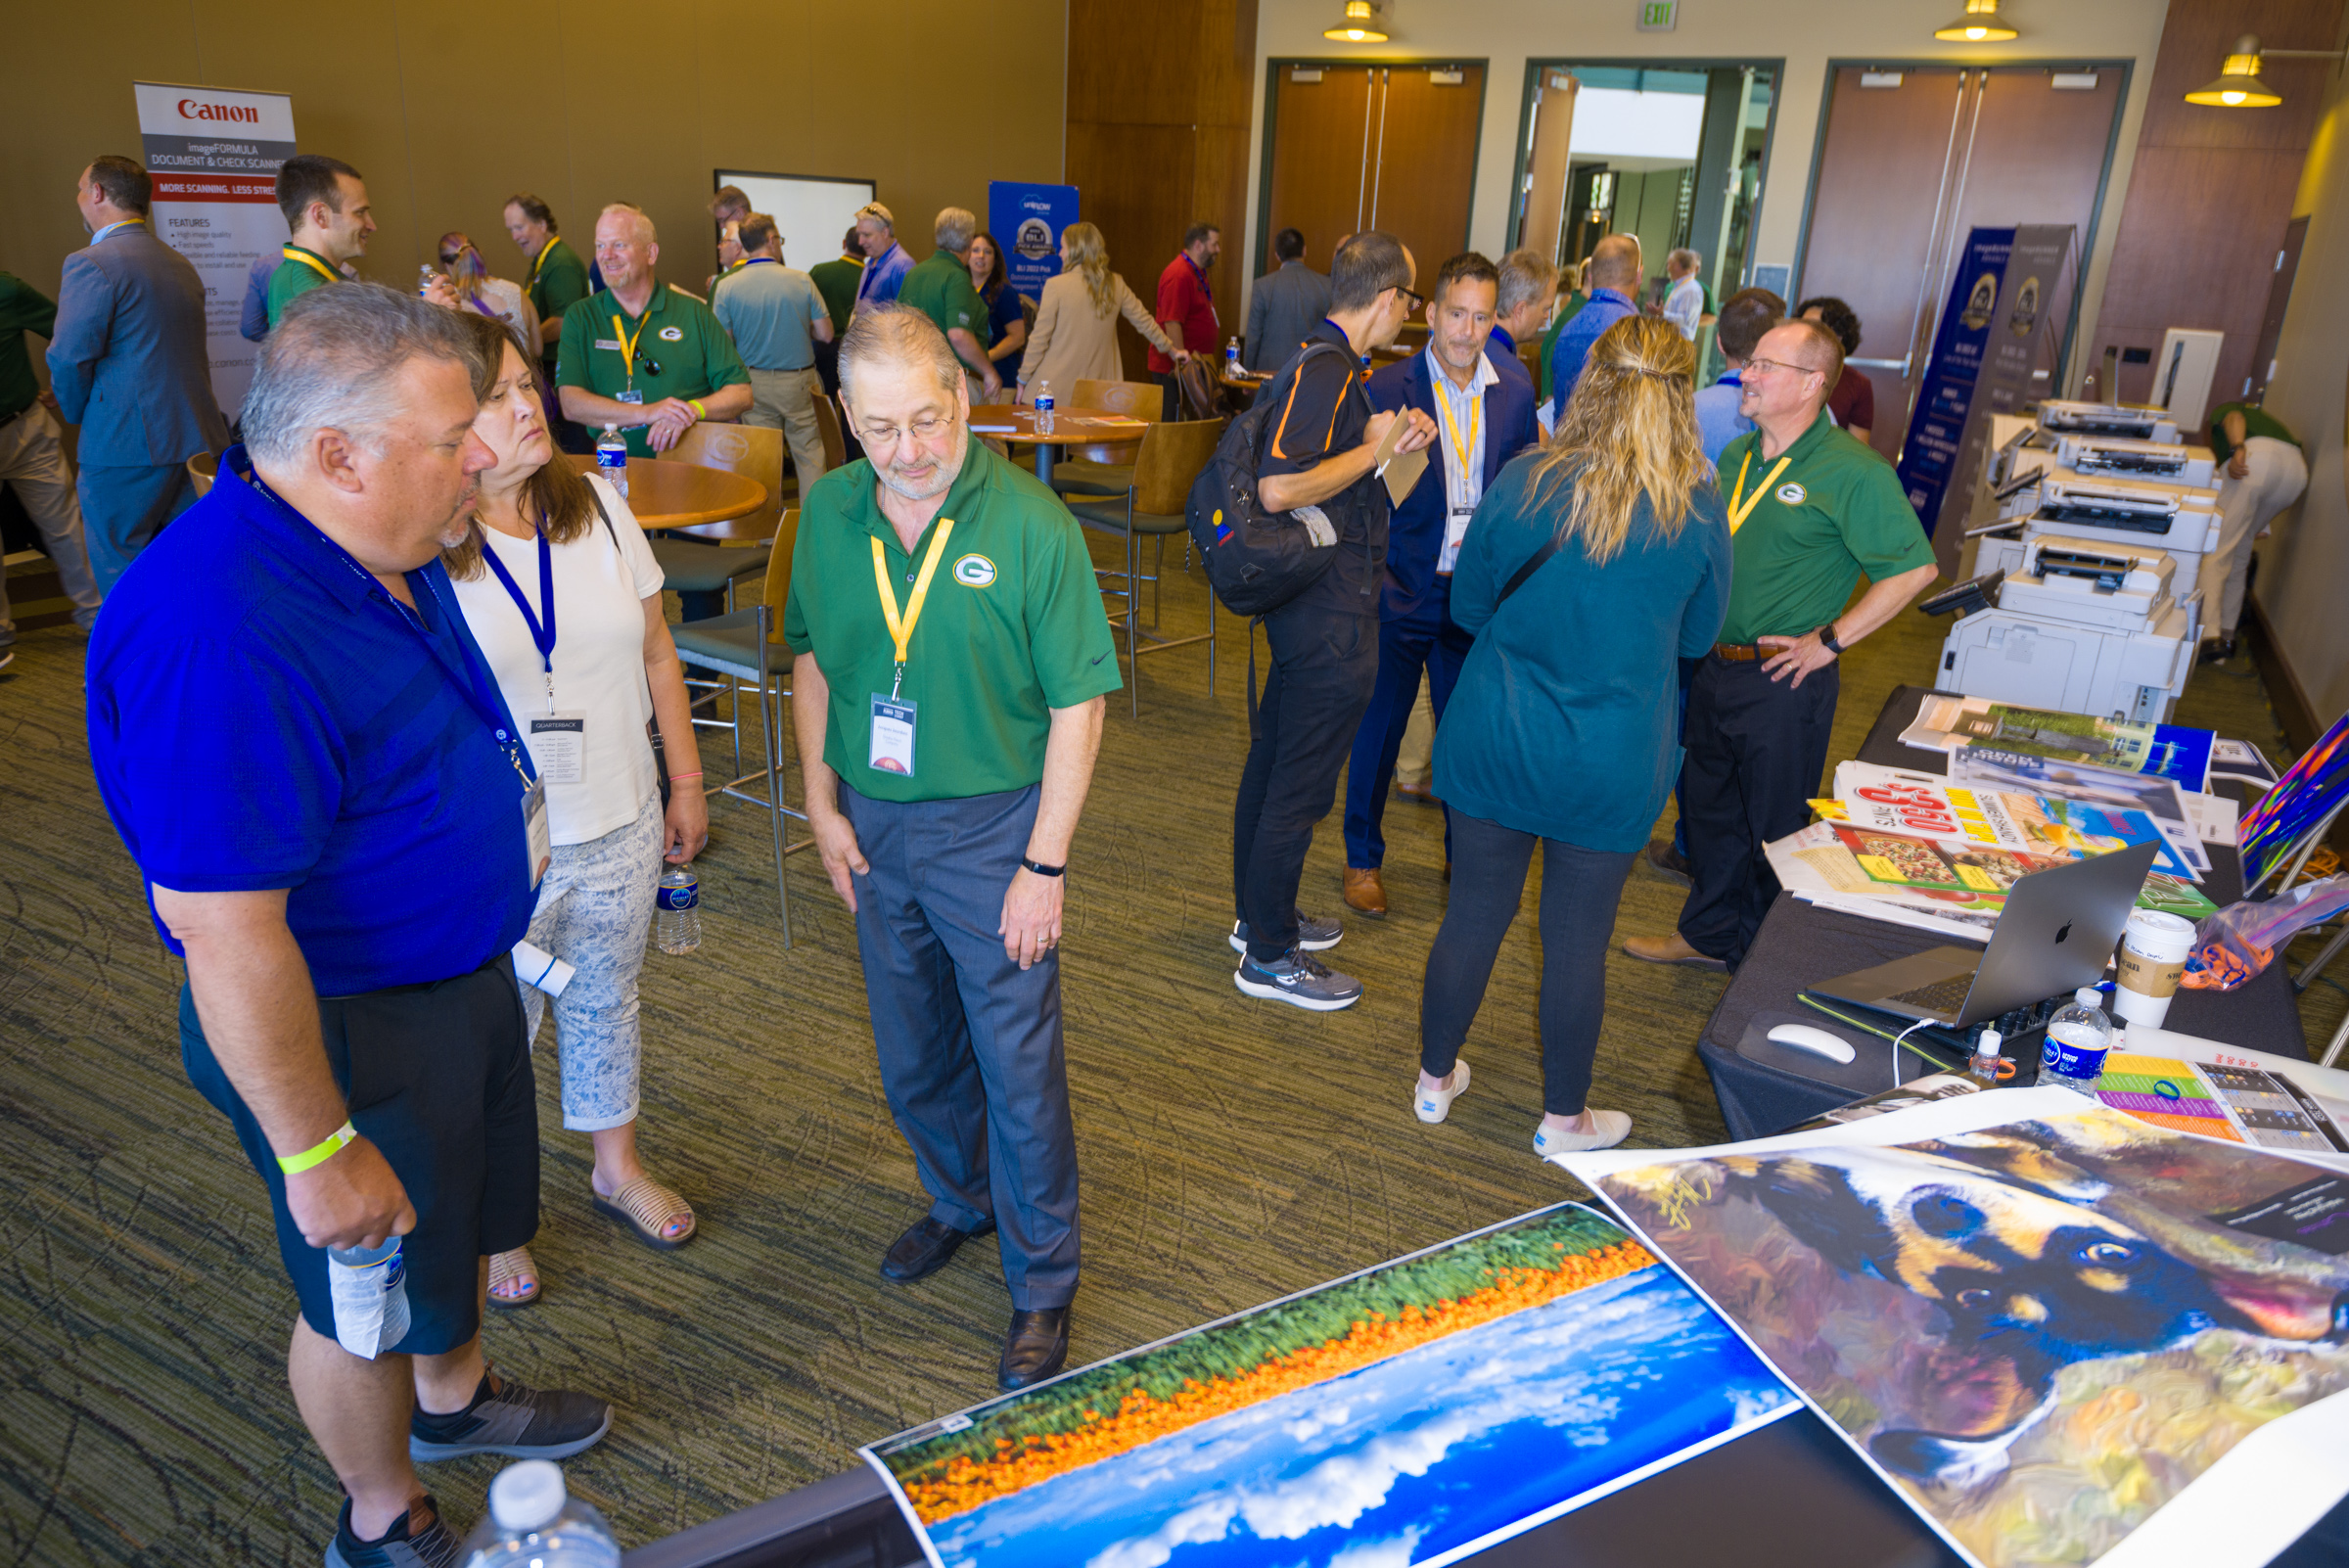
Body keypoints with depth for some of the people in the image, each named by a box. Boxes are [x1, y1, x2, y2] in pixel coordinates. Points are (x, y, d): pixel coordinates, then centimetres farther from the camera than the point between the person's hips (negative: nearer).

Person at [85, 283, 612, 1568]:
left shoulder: (377, 547, -3)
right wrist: (316, 1150, -24)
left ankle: (454, 1400, 57)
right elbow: (222, 934, -31)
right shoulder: (221, 639, -34)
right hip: (348, 1029, -9)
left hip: (459, 972, 9)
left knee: (461, 1219, 29)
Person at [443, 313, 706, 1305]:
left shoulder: (596, 503, -1)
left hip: (618, 830, 4)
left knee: (605, 1005, 22)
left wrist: (685, 781, 8)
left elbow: (656, 653, 6)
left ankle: (617, 1168, 45)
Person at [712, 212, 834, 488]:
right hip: (799, 382, -1)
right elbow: (825, 334, -6)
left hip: (755, 383, 1)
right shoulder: (801, 280, -8)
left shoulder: (727, 287, -7)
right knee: (809, 454, 8)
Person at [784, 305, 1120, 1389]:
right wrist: (823, 804, 4)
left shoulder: (1030, 524, -16)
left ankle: (1041, 1281, 26)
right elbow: (812, 659, 11)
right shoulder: (828, 512, -2)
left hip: (991, 826, -4)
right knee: (912, 1056, 20)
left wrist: (1045, 865, -14)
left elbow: (1078, 704, -13)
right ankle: (960, 1201, 47)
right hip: (873, 825, 5)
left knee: (1019, 1067, 5)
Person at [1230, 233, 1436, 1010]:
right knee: (1301, 781, -1)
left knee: (1274, 760, 19)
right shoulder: (1326, 373, -20)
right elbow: (1279, 488, -30)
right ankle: (1270, 956, 12)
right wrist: (1374, 448, -18)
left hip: (1309, 600, 11)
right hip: (1330, 612, -11)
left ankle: (1261, 913, 34)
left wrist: (1391, 437, 8)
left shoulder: (1325, 363, 11)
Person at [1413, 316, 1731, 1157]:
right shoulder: (1698, 509, -11)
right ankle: (1563, 1118, 29)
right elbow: (1697, 637, 3)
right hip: (1612, 764, -1)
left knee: (1473, 913, 15)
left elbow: (1468, 606, 2)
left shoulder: (1521, 483, -9)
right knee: (1577, 938, 12)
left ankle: (1435, 1079, 34)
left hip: (1492, 741, 1)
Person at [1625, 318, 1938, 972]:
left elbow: (1913, 567, -15)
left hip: (1783, 680, -7)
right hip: (1713, 667, 7)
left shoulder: (1852, 471, -14)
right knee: (1709, 807, 18)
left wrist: (1830, 641, -16)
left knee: (1775, 826, 6)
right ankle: (1711, 934, 36)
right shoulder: (1737, 455, 8)